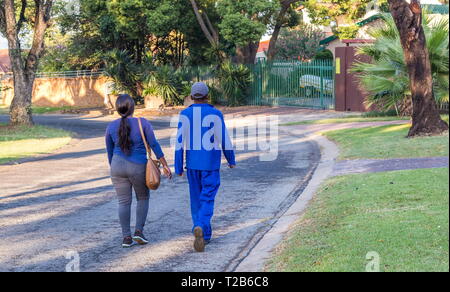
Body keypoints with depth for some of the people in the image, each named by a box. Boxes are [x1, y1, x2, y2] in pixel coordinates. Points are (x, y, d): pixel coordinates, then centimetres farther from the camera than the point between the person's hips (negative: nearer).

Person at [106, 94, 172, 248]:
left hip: (118, 167, 2)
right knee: (143, 198, 17)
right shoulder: (143, 123, -9)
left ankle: (126, 237, 6)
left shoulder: (111, 127, -1)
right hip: (138, 168, -2)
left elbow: (110, 152, 8)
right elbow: (154, 145, -10)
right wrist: (165, 166, -4)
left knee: (124, 202, 9)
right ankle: (139, 231, 6)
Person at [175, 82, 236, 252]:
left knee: (197, 199, 16)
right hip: (211, 163, -3)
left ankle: (204, 236, 22)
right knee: (207, 200, -2)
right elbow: (224, 140, -7)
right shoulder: (215, 114, -10)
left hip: (192, 162, 3)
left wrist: (178, 167, 0)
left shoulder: (185, 115, -3)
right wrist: (231, 160, 8)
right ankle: (200, 228, -28)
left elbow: (180, 141, -5)